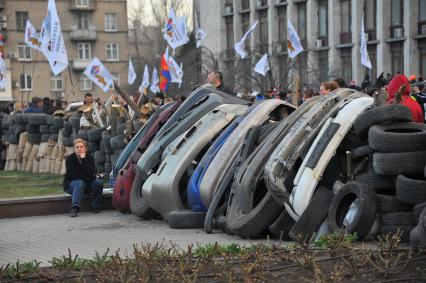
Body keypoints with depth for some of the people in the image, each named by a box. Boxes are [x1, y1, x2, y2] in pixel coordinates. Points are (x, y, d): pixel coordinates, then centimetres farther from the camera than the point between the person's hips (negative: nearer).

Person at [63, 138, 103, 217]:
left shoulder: (89, 158, -4)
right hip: (71, 184, -3)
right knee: (80, 183, -36)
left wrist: (84, 159, -27)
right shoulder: (70, 159, -10)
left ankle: (95, 206, -14)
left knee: (98, 182, -24)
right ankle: (74, 208, -48)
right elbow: (73, 175, -17)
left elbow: (91, 173, -19)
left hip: (86, 184, 3)